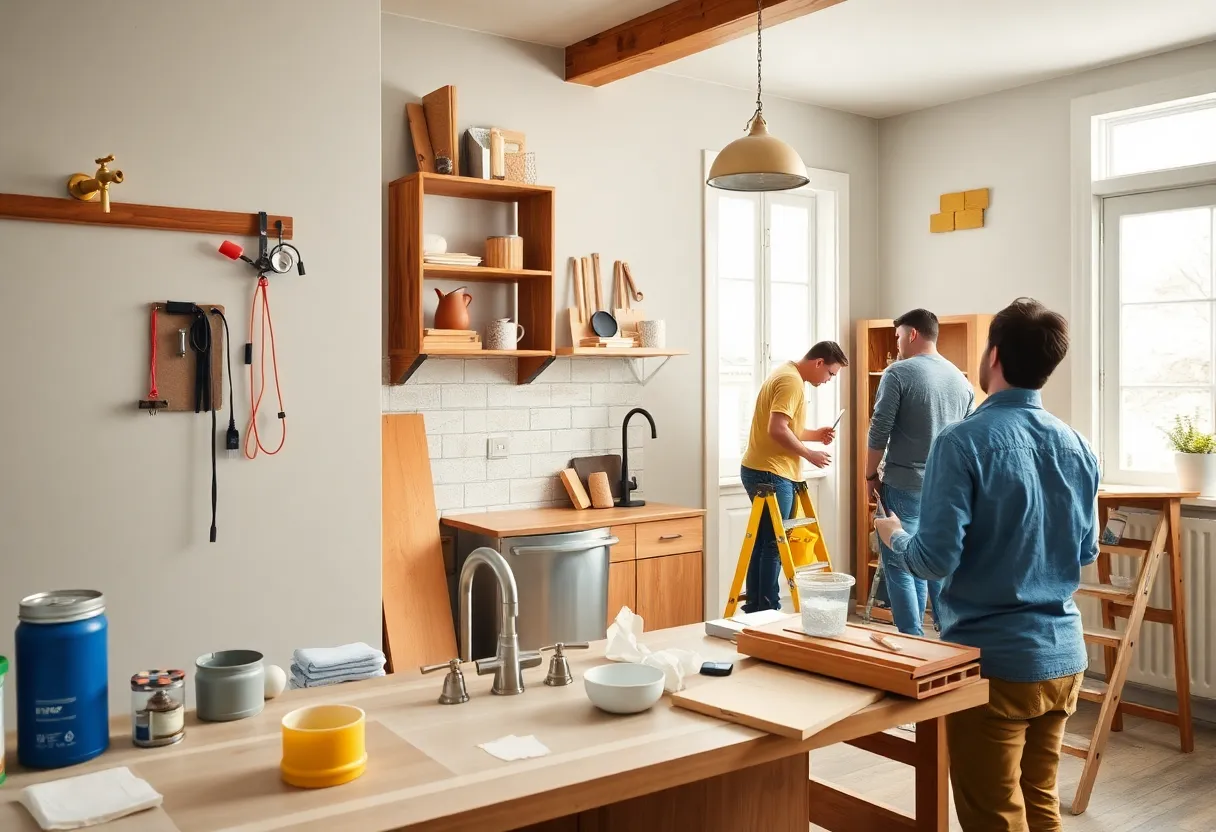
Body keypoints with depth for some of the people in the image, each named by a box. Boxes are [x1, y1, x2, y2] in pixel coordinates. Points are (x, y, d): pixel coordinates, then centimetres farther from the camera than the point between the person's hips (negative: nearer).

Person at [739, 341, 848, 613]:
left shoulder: (788, 376, 19)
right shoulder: (791, 380, -14)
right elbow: (777, 430, -24)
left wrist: (814, 434, 12)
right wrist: (810, 454, -14)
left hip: (764, 471, 10)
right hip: (771, 474, -10)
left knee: (764, 542, 12)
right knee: (774, 544, -6)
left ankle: (755, 609, 18)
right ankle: (768, 611, -1)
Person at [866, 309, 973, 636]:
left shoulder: (899, 373, -10)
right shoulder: (961, 379, 10)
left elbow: (879, 431, -11)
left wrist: (871, 475, 1)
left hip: (904, 485, -6)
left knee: (900, 566, 2)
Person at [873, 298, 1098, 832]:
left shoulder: (964, 442, -17)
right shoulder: (1077, 447, 3)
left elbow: (936, 559, -20)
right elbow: (1087, 552, 12)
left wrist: (894, 537, 0)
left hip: (993, 662, -6)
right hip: (1063, 658, 7)